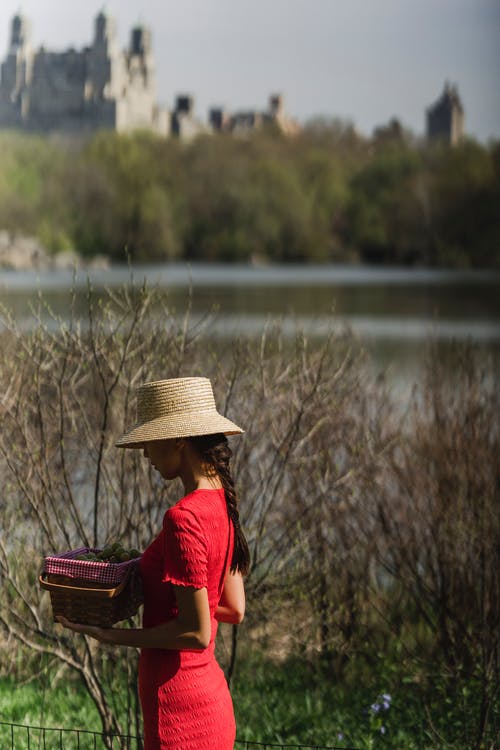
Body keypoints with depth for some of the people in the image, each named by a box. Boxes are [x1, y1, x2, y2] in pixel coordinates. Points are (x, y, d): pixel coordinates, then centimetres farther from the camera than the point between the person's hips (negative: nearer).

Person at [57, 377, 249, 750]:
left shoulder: (183, 519, -21)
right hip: (213, 702, 9)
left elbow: (196, 633, -21)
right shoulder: (222, 505, 6)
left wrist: (110, 635, -14)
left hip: (179, 711, -9)